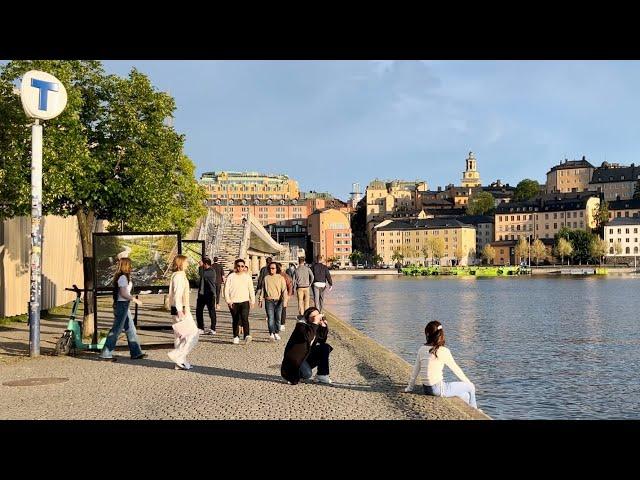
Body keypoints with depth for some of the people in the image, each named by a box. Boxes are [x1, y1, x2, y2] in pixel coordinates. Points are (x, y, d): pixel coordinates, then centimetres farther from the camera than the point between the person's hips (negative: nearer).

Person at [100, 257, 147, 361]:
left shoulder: (122, 277, 13)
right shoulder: (123, 277, -16)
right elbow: (123, 293, -20)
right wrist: (135, 300, -13)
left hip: (123, 305, 10)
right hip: (122, 305, -10)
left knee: (131, 329, 13)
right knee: (116, 330, -4)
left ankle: (136, 352, 18)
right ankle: (106, 354, 1)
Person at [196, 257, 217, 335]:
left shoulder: (211, 271, -13)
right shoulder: (205, 271, 14)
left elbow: (202, 275, -28)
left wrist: (201, 266, -17)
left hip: (210, 295, -9)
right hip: (202, 294, 9)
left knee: (212, 312, 0)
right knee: (198, 311, 7)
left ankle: (213, 329, 6)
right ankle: (200, 328, 15)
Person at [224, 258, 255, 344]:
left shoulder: (247, 276, 9)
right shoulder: (231, 277, 3)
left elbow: (251, 289, 14)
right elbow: (226, 289, 2)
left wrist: (252, 301, 11)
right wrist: (228, 300, -7)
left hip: (245, 301, 0)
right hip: (233, 302, 1)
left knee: (245, 318, -18)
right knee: (235, 320, 7)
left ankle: (247, 335, -26)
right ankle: (236, 337, 18)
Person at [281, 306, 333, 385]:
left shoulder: (316, 326, 1)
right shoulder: (301, 326, -22)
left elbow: (322, 340, 4)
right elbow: (307, 338, -39)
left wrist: (324, 326, -8)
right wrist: (315, 323, -37)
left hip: (308, 354, 8)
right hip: (296, 357, -8)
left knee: (325, 347, -6)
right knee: (307, 374, -30)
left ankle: (322, 375, -1)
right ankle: (294, 374, 5)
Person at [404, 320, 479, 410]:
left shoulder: (422, 349, 1)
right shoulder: (443, 351, -14)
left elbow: (415, 370, 9)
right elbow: (455, 369, -3)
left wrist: (410, 387, 22)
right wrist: (468, 382, 13)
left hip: (426, 389, 6)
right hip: (439, 390, -6)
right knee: (470, 387, 14)